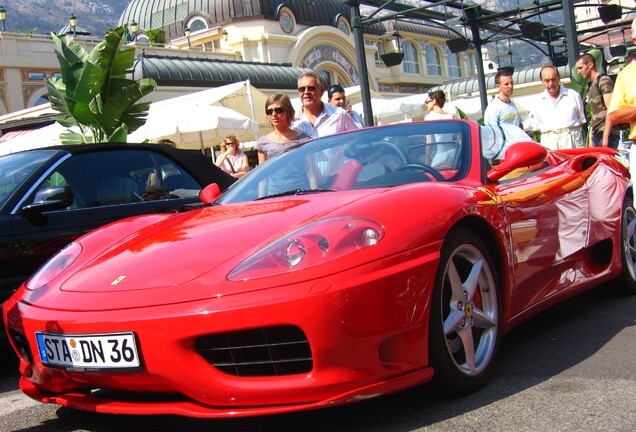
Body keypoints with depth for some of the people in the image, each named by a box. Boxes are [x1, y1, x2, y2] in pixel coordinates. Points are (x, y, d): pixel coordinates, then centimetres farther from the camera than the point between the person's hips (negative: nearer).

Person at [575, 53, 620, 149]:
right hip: (596, 134, 8)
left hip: (607, 133, -8)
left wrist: (605, 136, -19)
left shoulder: (604, 81, -6)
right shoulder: (590, 86, 19)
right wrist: (591, 137, 17)